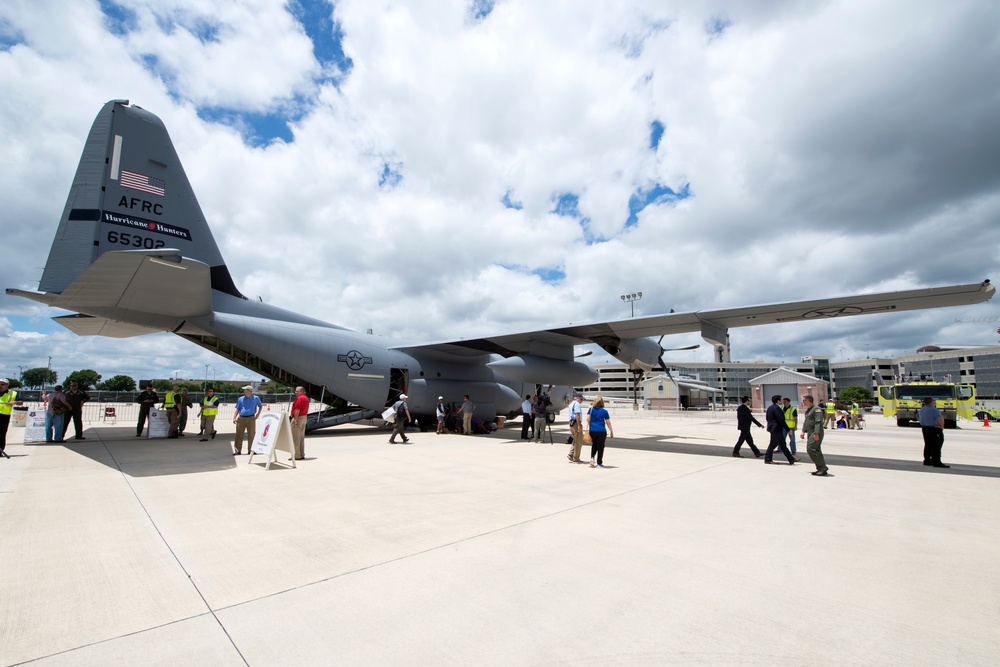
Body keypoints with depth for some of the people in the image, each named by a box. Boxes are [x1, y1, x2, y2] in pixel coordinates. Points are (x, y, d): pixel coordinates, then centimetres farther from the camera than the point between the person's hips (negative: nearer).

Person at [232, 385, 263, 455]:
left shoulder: (256, 398, 6)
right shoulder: (240, 399, 11)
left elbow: (260, 406, 18)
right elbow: (237, 409, 12)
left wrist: (258, 413, 5)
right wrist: (234, 418, 1)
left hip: (251, 418, -2)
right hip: (241, 418, 2)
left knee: (251, 435, 1)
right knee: (239, 435, 1)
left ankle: (250, 450, 10)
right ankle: (237, 450, 7)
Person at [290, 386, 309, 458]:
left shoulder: (299, 398, -15)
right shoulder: (306, 398, 16)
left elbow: (297, 410, -21)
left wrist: (295, 420, -23)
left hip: (298, 417, -10)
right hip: (305, 417, 10)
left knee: (295, 437, -4)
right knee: (302, 437, 13)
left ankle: (297, 456, -3)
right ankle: (302, 455, 17)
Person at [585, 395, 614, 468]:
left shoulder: (591, 409, 2)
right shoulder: (604, 411, -1)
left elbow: (588, 419, -4)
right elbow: (608, 422, 0)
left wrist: (587, 428, 8)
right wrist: (611, 431, 8)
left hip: (592, 431, 2)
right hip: (602, 431, -2)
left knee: (594, 446, 18)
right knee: (600, 447, 7)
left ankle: (592, 458, -1)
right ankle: (599, 463, 11)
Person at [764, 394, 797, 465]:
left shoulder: (770, 407, 12)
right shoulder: (776, 408, -19)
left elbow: (767, 418, 18)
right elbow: (781, 420, -20)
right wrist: (788, 429, -15)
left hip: (772, 427, 10)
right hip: (776, 429, -10)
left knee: (783, 444, 13)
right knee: (773, 444, 0)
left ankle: (791, 459, 20)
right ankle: (768, 459, 8)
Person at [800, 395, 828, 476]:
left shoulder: (816, 409, -14)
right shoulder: (807, 410, 17)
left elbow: (818, 422, -21)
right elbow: (805, 421, 25)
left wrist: (816, 433, -26)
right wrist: (803, 431, 18)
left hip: (816, 433, -10)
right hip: (810, 433, 10)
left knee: (810, 449, -14)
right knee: (816, 450, 11)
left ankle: (823, 467, -7)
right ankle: (820, 469, 16)